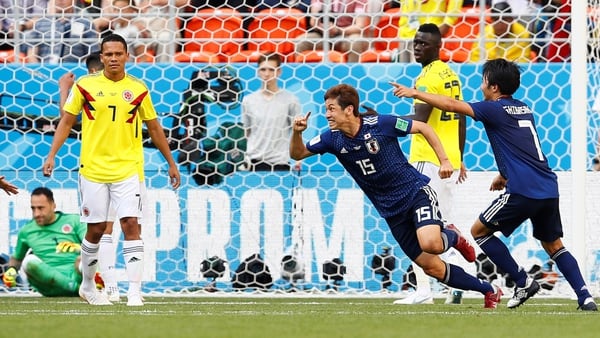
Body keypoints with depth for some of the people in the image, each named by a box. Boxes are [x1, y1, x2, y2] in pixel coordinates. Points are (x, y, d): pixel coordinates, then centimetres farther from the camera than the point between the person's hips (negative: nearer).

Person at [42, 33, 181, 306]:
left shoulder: (138, 89, 4)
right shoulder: (85, 85, 1)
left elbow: (153, 127, 13)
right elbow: (66, 121, 5)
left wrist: (171, 163, 15)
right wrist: (52, 155, -5)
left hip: (127, 169, 0)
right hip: (93, 169, 0)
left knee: (130, 225, -12)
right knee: (96, 230, 5)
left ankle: (135, 291, -14)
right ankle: (87, 286, 25)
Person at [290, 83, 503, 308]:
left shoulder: (380, 124, -17)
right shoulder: (333, 139, -5)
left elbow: (423, 128, -5)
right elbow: (297, 154, 2)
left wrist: (444, 160, -9)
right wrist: (297, 132, -18)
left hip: (415, 190, -4)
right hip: (392, 212, 4)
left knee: (430, 243, -31)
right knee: (432, 268, -1)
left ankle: (452, 238, 7)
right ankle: (488, 290, 17)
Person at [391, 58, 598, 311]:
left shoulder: (496, 109, -4)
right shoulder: (524, 109, 19)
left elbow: (452, 105, -6)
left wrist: (415, 93, 2)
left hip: (522, 191, -8)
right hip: (548, 189, 8)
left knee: (479, 231, 8)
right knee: (553, 245, 17)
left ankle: (523, 282, 4)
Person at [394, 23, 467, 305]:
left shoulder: (428, 77, -13)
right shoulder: (451, 75, 16)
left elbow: (419, 121, -22)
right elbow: (461, 120, 20)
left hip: (427, 160, -9)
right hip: (450, 160, 9)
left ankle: (423, 290, -13)